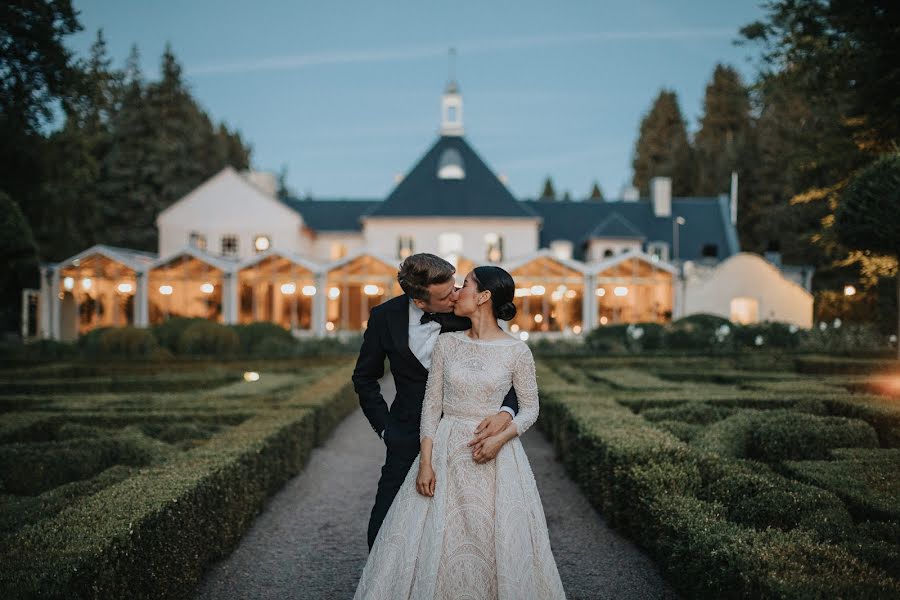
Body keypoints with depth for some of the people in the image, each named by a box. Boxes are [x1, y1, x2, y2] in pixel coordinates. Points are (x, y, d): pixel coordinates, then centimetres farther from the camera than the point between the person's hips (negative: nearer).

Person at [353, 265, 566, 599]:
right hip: (445, 454, 2)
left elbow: (530, 408, 3)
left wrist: (502, 437, -16)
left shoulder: (517, 352, -5)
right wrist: (425, 462, -7)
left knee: (498, 543, 3)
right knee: (432, 543, 3)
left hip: (496, 458, -2)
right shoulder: (447, 344, 2)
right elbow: (431, 404, 2)